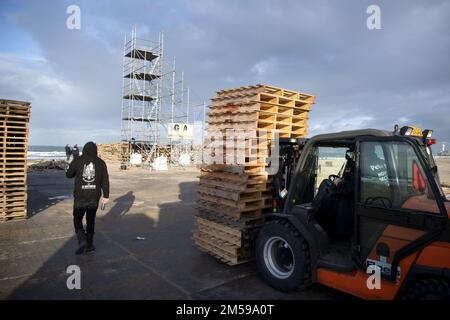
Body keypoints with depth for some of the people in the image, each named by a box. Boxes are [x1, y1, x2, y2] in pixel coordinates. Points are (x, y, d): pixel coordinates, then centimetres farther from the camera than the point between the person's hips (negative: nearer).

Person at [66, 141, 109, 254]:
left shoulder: (77, 161, -5)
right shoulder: (100, 162, -1)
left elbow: (68, 174, 8)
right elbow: (105, 180, 0)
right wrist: (105, 195, 6)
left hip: (80, 196, -2)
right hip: (94, 197, 2)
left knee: (77, 220, 11)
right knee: (90, 220, 16)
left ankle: (82, 242, -6)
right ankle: (89, 244, 22)